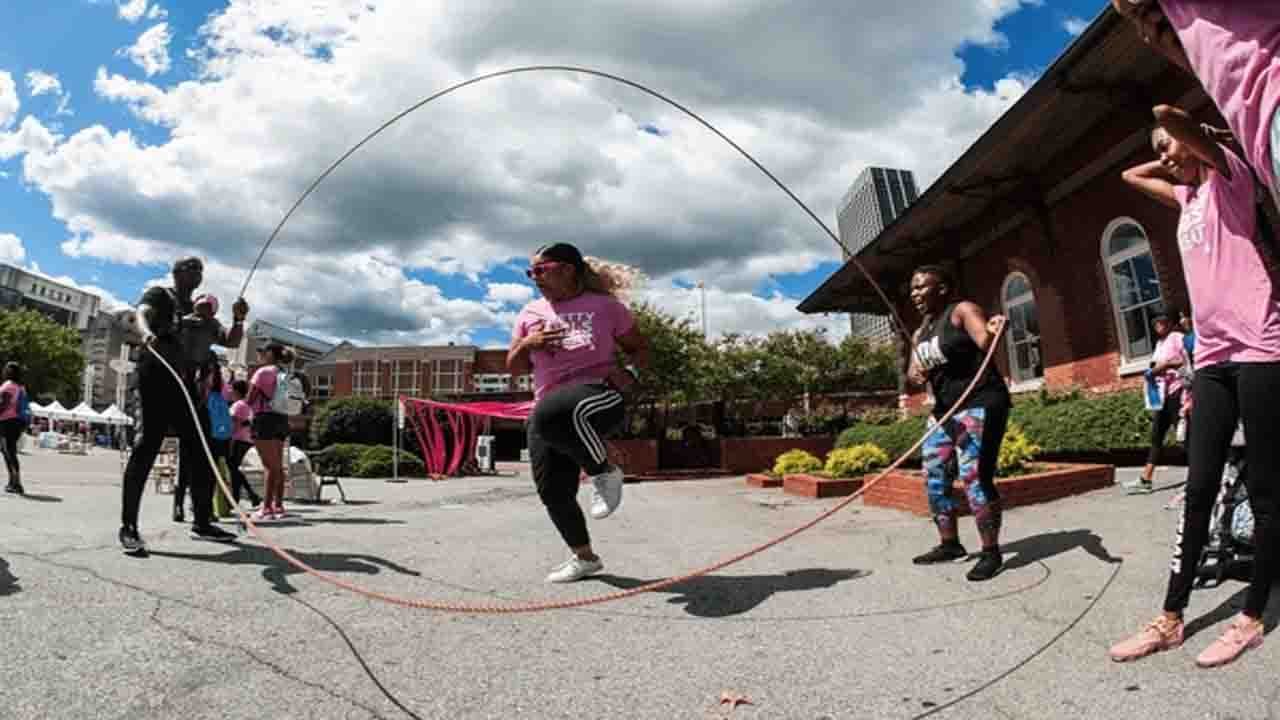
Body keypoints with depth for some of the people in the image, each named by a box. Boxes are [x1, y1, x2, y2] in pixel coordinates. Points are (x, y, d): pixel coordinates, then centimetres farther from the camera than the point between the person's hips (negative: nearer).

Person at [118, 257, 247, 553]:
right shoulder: (159, 295, 9)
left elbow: (231, 342, 25)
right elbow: (141, 314, -13)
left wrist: (238, 319, 4)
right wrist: (147, 334, -36)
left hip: (185, 381, 7)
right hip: (157, 374, -7)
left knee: (200, 448, 5)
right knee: (151, 441, -16)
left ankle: (202, 522, 12)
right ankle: (128, 527, -16)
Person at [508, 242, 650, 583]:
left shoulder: (605, 305, 3)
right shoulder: (530, 313, 15)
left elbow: (640, 349, 11)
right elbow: (513, 368, 17)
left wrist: (630, 372, -10)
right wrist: (527, 344, -4)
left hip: (598, 396, -6)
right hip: (548, 412, 6)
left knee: (554, 413, -39)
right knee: (552, 492, 3)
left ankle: (605, 472, -14)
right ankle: (584, 557, 28)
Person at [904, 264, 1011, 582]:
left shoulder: (963, 311, -8)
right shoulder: (920, 334, 14)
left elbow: (985, 341, -25)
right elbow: (912, 372, 9)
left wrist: (993, 330, -48)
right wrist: (914, 375, -14)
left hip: (980, 403, -8)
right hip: (945, 409, 8)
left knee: (974, 476, -13)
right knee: (934, 477, 7)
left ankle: (991, 552, -2)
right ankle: (950, 544, 20)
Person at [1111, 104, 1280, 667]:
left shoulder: (1228, 174, 2)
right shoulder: (1188, 196, 23)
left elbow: (1169, 114, -13)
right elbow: (1131, 175, 38)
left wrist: (1172, 126, 6)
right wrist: (1171, 162, 26)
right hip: (1212, 356, 7)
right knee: (1199, 490, 3)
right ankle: (1170, 619, 5)